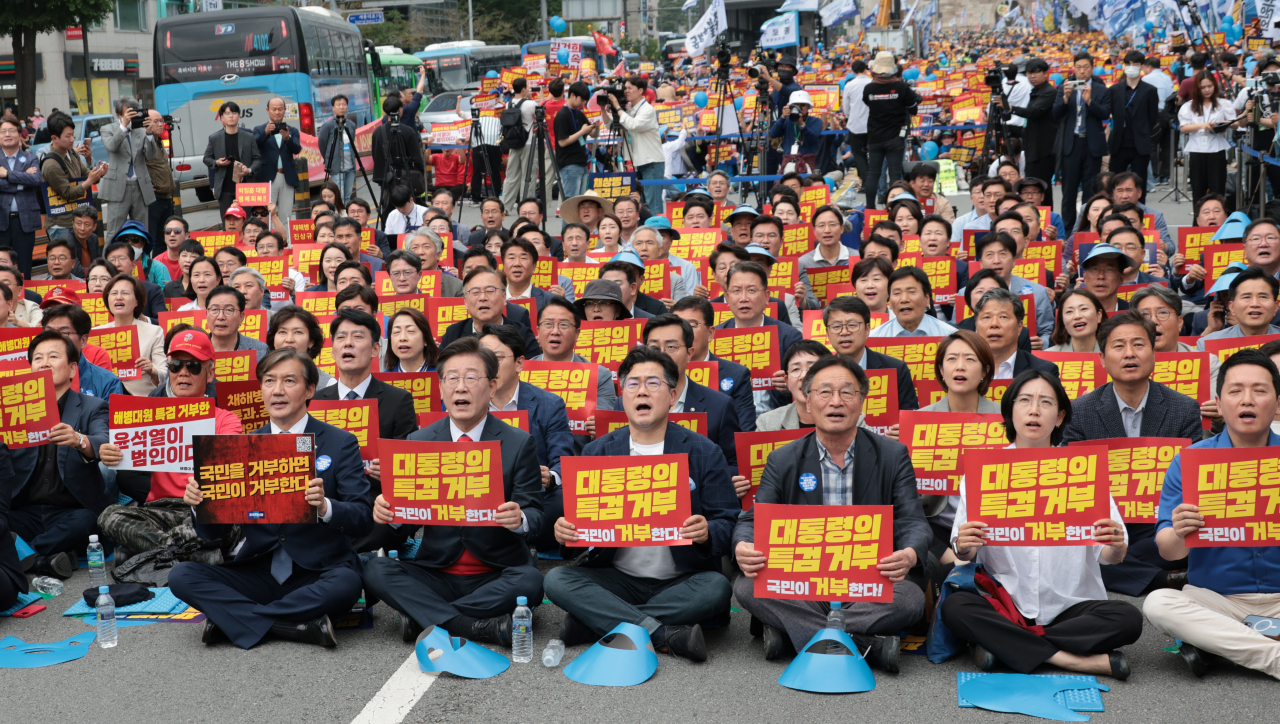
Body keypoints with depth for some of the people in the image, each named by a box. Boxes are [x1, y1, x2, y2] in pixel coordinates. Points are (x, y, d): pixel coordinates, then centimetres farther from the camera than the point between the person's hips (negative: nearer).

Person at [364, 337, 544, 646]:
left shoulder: (519, 443, 0)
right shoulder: (418, 442, 6)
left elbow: (534, 513, -4)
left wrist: (519, 518, -29)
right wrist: (389, 512, -20)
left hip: (497, 574, -2)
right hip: (436, 572, 2)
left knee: (530, 582, -33)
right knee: (376, 571, -23)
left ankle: (424, 618, -19)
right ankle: (486, 627, -28)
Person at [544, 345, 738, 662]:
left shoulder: (704, 452, 2)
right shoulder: (596, 453, 8)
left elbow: (730, 524, -3)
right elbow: (578, 520, 7)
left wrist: (706, 533, -26)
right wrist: (564, 532, -18)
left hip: (681, 583, -1)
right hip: (617, 580, 2)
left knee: (717, 588, -33)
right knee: (557, 580, -23)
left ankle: (589, 625, -25)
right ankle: (667, 634, -30)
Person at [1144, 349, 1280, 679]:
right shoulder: (1189, 461, 0)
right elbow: (1167, 550, -3)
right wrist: (1179, 534, -28)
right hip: (1214, 599, 0)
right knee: (1157, 603, -30)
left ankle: (1216, 642, -24)